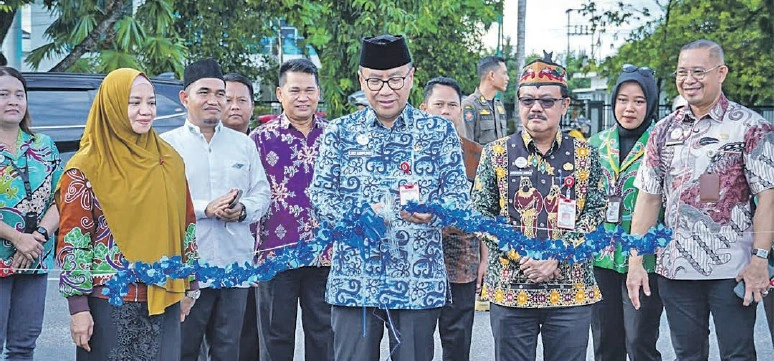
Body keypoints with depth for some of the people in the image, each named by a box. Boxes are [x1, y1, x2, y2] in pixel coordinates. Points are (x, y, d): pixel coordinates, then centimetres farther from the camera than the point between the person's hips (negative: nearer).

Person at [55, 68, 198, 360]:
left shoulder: (169, 160, 8)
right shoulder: (86, 167, -6)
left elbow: (186, 225, 13)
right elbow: (72, 240, -8)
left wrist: (189, 285, 13)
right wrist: (78, 306, -12)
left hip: (164, 299, 4)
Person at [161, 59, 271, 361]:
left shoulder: (243, 144, 15)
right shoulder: (167, 144, 1)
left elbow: (262, 193, 13)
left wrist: (243, 210, -9)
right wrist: (205, 209, -18)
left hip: (236, 265, 4)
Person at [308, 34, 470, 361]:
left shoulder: (439, 131, 7)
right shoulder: (339, 132, 8)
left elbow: (459, 193, 2)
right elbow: (320, 194, 3)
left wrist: (433, 210, -21)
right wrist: (356, 216, -17)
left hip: (419, 283, 0)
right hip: (353, 280, 0)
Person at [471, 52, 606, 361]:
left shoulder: (585, 156, 6)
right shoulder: (496, 153, 4)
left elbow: (595, 213, 0)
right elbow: (480, 213, 1)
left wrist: (557, 257, -14)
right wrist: (522, 257, -12)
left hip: (572, 289, 0)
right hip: (509, 289, 0)